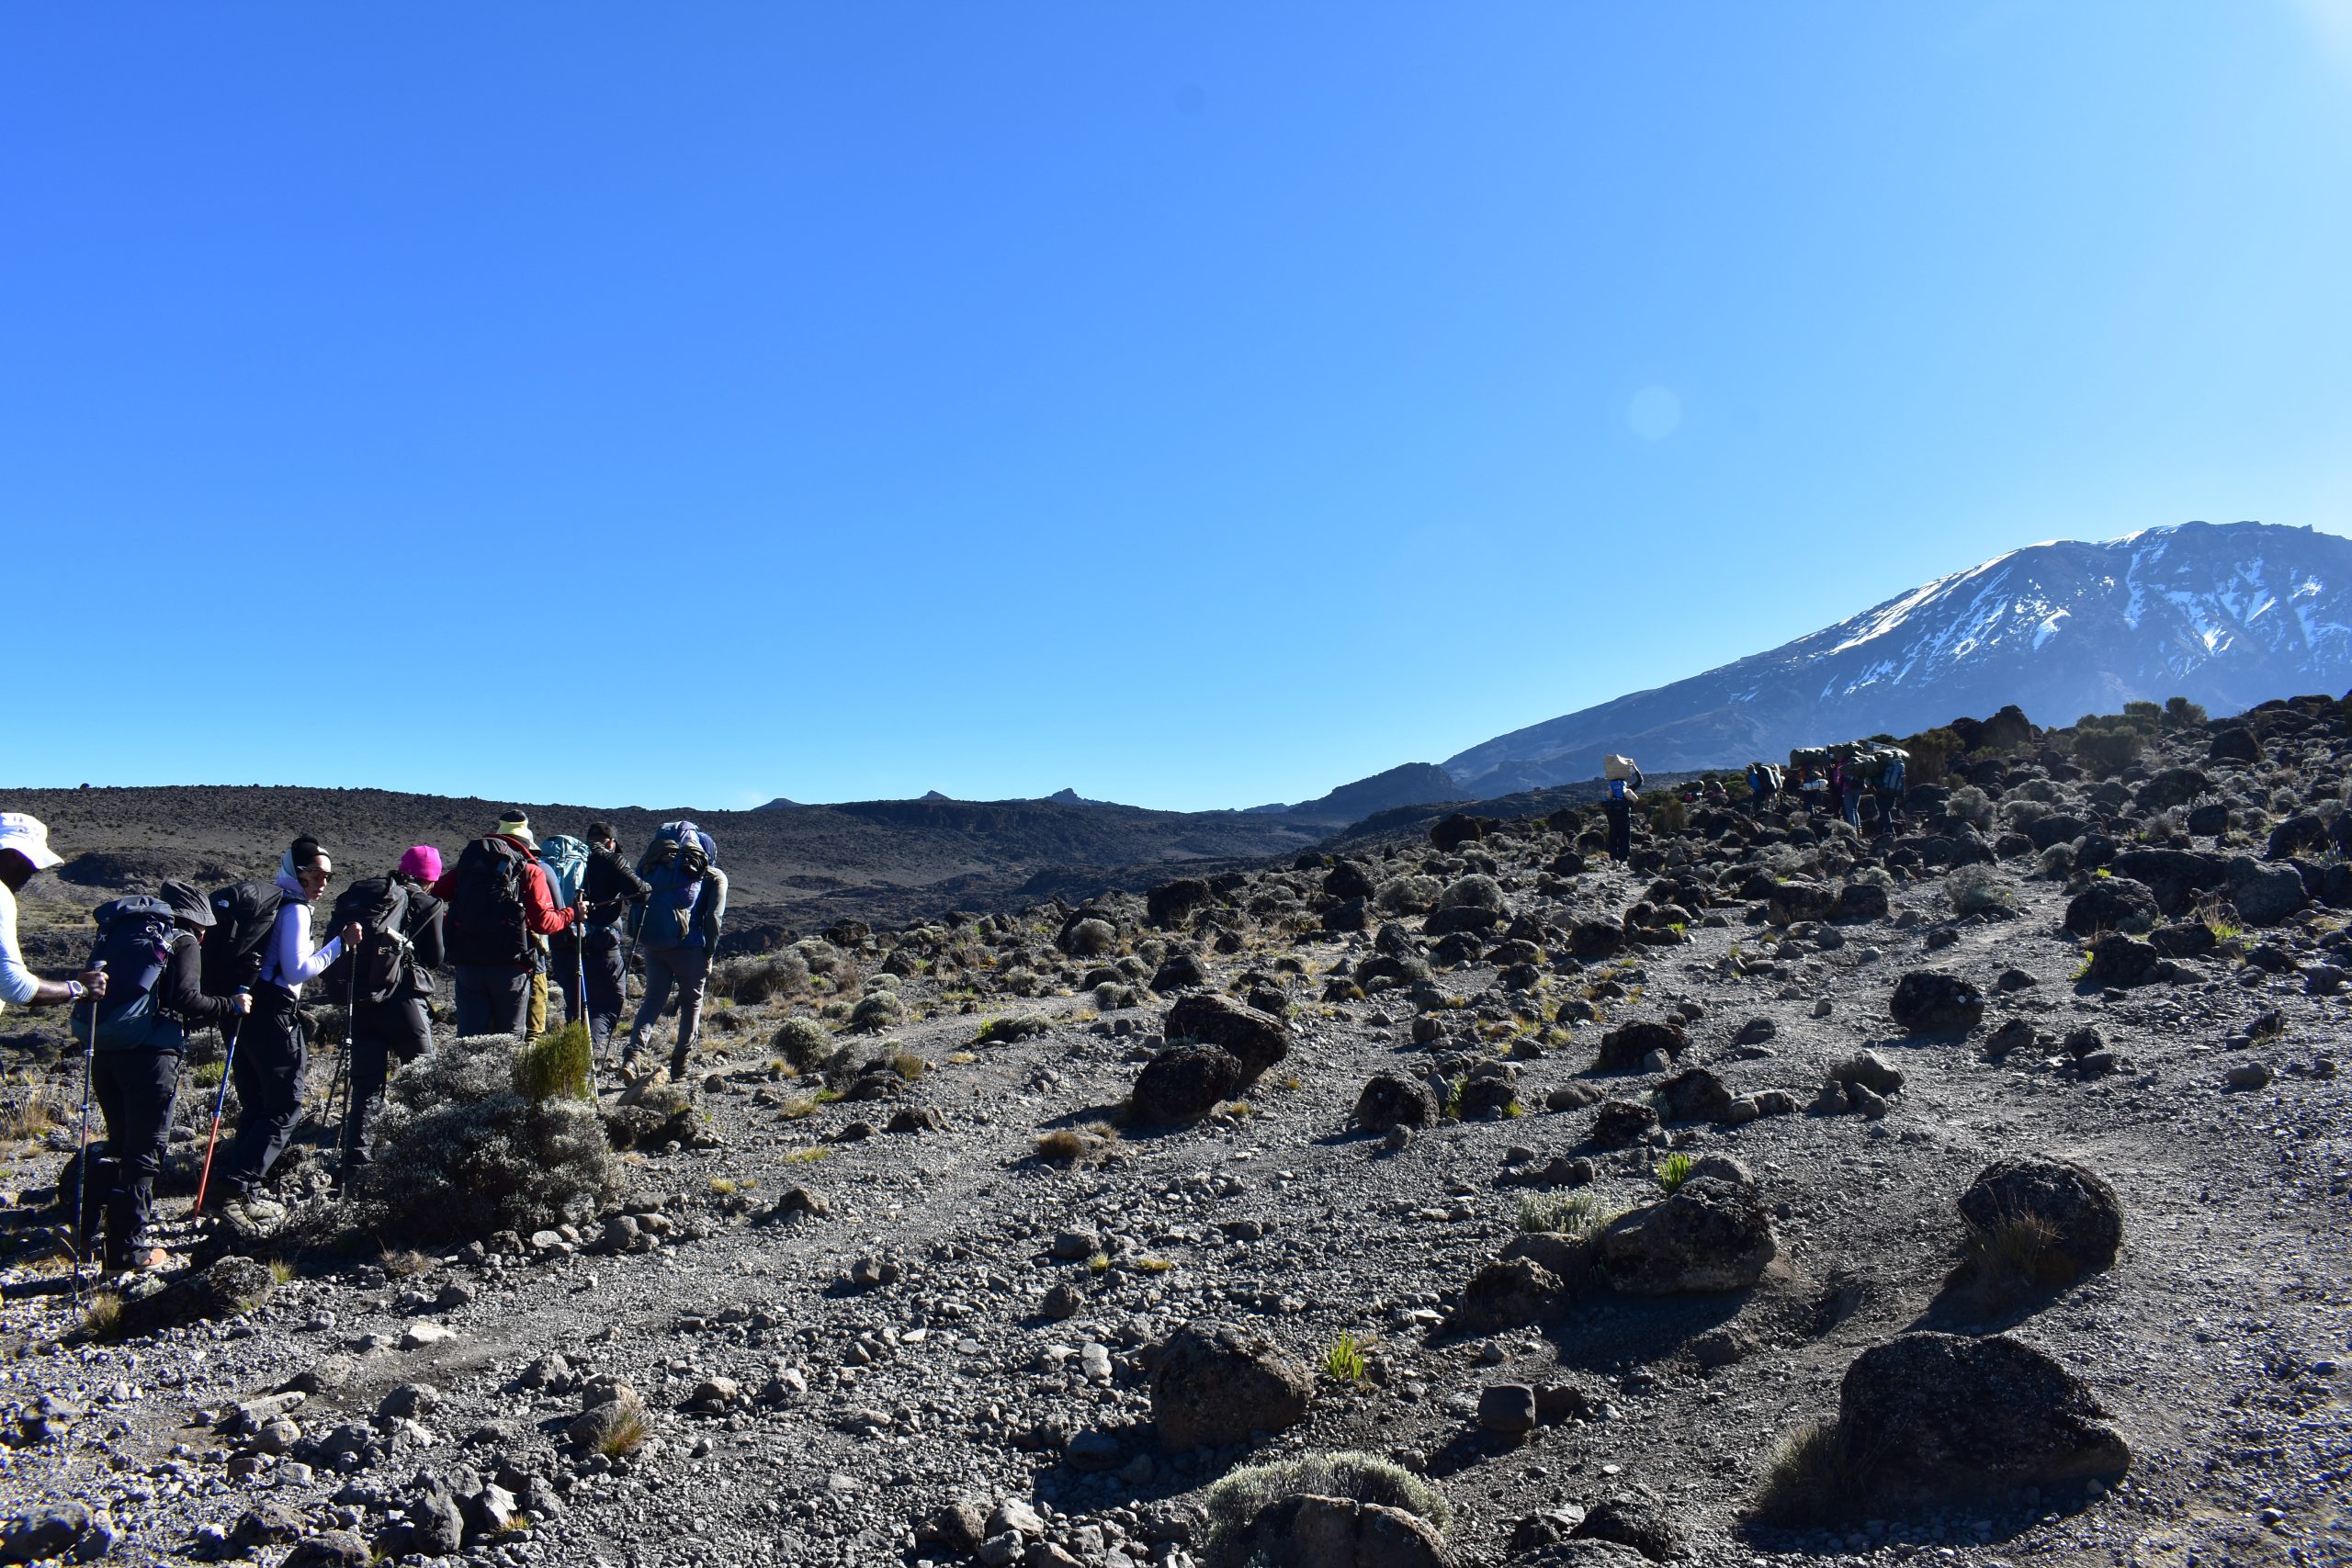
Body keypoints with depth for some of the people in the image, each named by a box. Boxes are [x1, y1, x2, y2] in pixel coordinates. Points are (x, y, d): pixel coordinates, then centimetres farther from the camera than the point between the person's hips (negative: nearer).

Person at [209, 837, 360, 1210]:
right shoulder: (295, 909, -11)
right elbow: (297, 971, -18)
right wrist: (341, 942, -16)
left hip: (247, 1011, 10)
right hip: (274, 1017, -10)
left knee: (255, 1106, 15)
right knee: (284, 1109, -6)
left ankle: (235, 1178, 16)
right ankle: (235, 1182, -15)